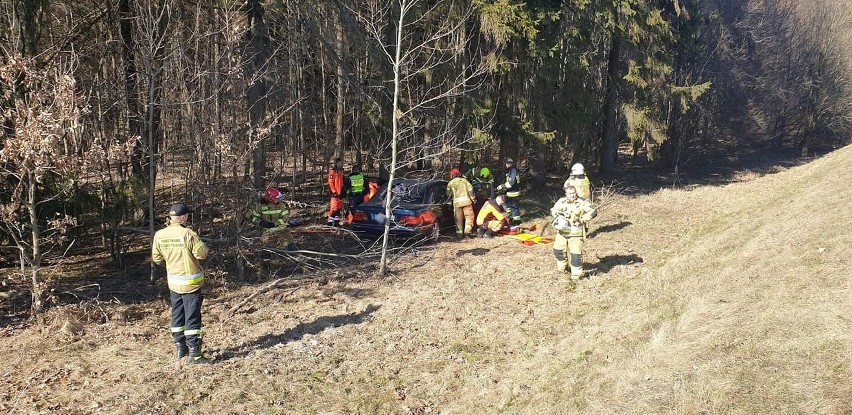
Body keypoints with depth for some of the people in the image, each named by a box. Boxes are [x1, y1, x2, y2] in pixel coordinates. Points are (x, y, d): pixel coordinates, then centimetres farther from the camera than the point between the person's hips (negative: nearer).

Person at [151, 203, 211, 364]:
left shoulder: (159, 235, -2)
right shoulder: (188, 233, -20)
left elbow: (157, 258, 7)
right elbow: (202, 253, -17)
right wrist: (199, 241, 0)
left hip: (173, 282, 6)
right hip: (191, 282, -6)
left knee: (177, 316, 18)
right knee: (192, 318, -1)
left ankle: (181, 348, 27)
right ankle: (194, 354, 0)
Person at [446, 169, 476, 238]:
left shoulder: (450, 183, 9)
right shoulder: (464, 180, 8)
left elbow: (448, 193, 18)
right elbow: (470, 189, 2)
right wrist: (473, 198, 8)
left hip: (456, 202, 1)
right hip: (466, 200, -1)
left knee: (458, 218, 8)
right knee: (469, 216, 3)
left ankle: (459, 233, 9)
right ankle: (468, 230, -8)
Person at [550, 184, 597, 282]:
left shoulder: (582, 203, -12)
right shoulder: (561, 201, 2)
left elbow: (593, 211, -15)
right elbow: (553, 210, 15)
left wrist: (582, 219, -21)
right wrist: (557, 217, -5)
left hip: (575, 233, -5)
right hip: (562, 232, 5)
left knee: (575, 253, -8)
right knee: (558, 249, 16)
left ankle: (576, 274, 4)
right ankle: (561, 267, 41)